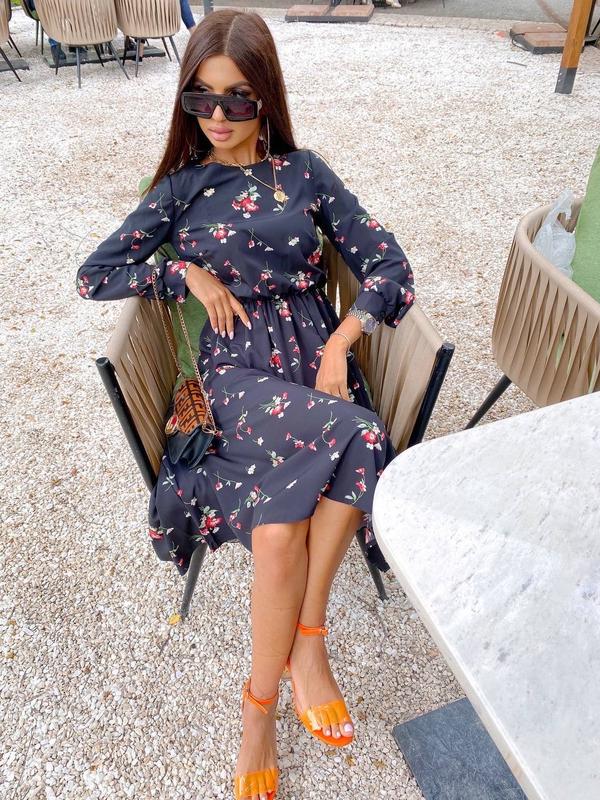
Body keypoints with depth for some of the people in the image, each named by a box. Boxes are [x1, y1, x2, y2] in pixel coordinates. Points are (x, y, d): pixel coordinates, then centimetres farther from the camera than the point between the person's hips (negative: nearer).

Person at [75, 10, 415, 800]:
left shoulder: (304, 171, 12)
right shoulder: (182, 187, 12)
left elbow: (389, 266, 6)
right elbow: (94, 275, 11)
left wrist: (339, 342, -9)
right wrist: (189, 274, -1)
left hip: (317, 353, 2)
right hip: (239, 366, -1)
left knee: (278, 524, -30)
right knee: (356, 439, -33)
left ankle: (262, 699, -6)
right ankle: (304, 642, -14)